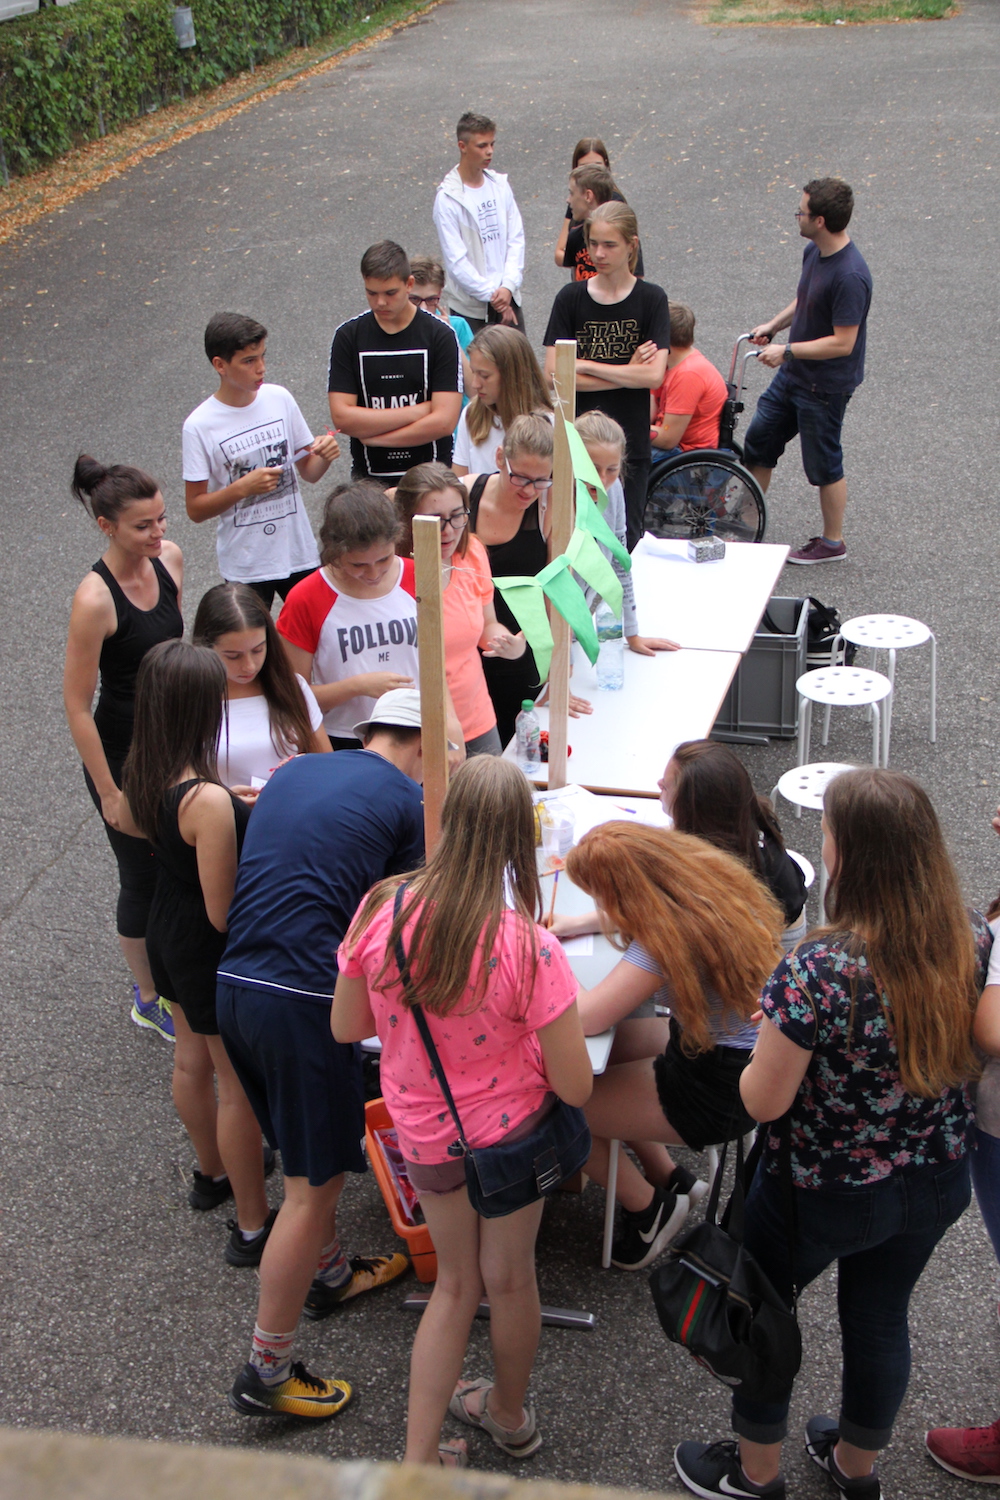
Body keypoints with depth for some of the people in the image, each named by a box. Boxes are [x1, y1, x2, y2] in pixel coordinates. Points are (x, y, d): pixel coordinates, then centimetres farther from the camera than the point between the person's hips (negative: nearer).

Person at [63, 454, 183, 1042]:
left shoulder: (169, 558, -7)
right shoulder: (95, 598, -28)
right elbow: (77, 707, -21)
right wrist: (109, 792, -16)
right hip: (124, 754, -6)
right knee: (145, 877, 11)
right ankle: (150, 999, 34)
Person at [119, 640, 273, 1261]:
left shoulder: (142, 772, -9)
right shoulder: (208, 801, -34)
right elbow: (223, 912, -28)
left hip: (167, 934, 9)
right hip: (212, 953, -9)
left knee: (192, 1060, 28)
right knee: (239, 1087, 8)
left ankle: (213, 1172, 51)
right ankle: (253, 1226, 23)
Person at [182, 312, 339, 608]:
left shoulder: (279, 399, -1)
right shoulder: (199, 426, -12)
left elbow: (309, 472, 8)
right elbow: (195, 508, -10)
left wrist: (324, 456, -13)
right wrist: (243, 487, -23)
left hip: (300, 554, 4)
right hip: (246, 567, -3)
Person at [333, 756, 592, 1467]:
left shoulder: (382, 911, -21)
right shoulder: (529, 949, -29)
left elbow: (347, 1028, -5)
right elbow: (576, 1087, -20)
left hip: (424, 1135, 2)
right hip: (513, 1128, -2)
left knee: (456, 1283, 25)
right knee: (509, 1277, 24)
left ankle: (419, 1459, 26)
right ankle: (510, 1413, 50)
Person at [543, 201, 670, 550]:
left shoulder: (651, 299, -2)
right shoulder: (570, 298, 2)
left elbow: (654, 376, -12)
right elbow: (553, 374, -7)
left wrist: (584, 366, -10)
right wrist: (627, 374, -10)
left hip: (630, 441, -1)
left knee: (624, 540, 6)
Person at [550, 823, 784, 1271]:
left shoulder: (667, 941, -30)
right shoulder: (704, 878, -5)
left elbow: (585, 1018, -30)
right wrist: (576, 924, 12)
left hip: (719, 1092, -9)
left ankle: (649, 1208, 21)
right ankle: (669, 1177, 28)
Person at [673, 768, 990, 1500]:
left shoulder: (815, 972, -34)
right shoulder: (974, 941, -16)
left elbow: (765, 1101, -23)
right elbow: (975, 1052, 2)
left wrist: (760, 1055, -3)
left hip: (824, 1193, -5)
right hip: (937, 1185, 5)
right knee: (881, 1316, 27)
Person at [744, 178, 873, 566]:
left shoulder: (850, 276, -29)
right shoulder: (813, 252, -1)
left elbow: (842, 342, -27)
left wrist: (786, 351, -24)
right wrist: (773, 325, 6)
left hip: (825, 386, -9)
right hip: (793, 374, 9)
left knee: (823, 464, 6)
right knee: (759, 438, 18)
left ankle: (832, 542, 25)